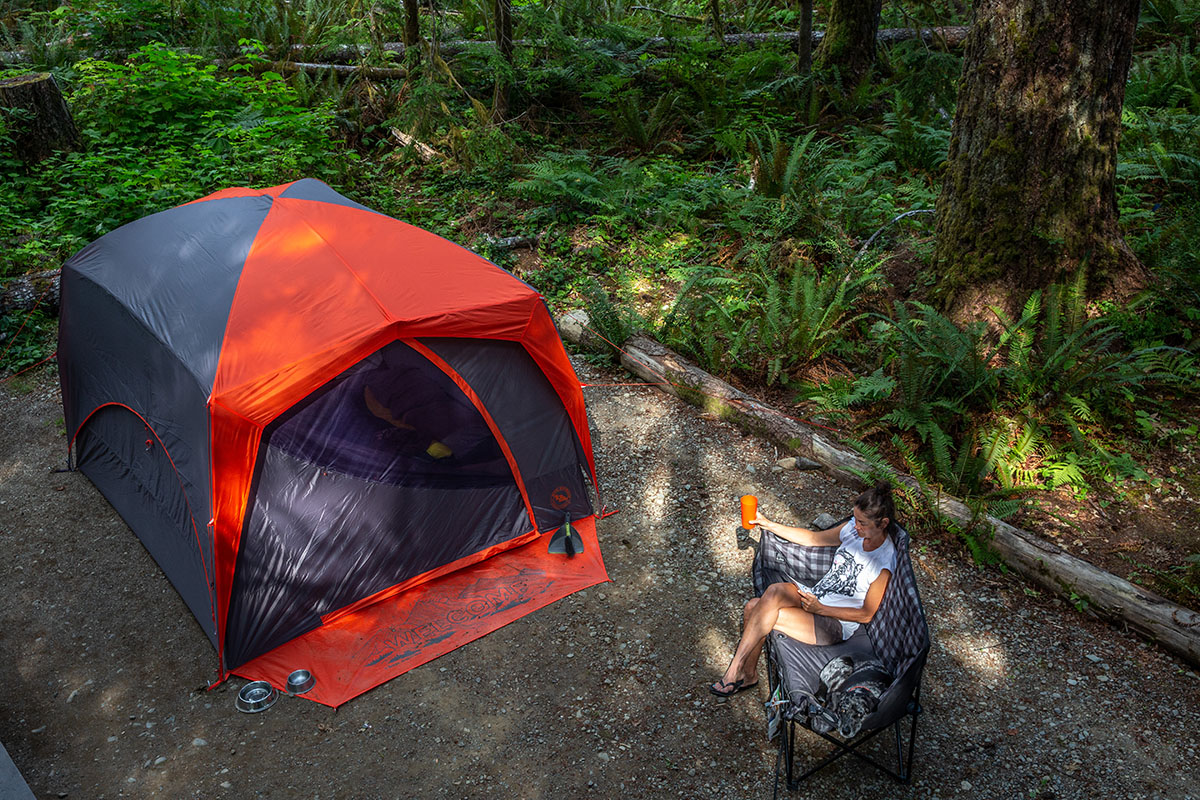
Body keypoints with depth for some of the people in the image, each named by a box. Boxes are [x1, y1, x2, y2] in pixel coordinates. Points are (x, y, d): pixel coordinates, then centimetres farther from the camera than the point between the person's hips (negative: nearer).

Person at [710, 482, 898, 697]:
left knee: (764, 616, -27)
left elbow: (866, 614, -13)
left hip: (835, 624, -7)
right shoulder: (855, 528, -1)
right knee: (764, 599, -22)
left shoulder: (884, 562, -19)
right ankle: (747, 673, -8)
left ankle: (735, 671, -9)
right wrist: (768, 525, 8)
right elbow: (813, 538, 13)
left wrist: (820, 609, -19)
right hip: (814, 595, 7)